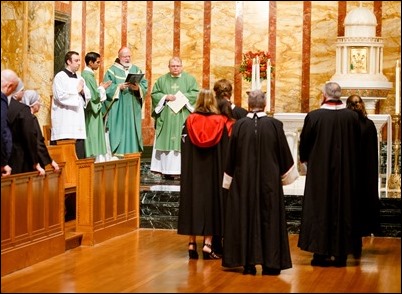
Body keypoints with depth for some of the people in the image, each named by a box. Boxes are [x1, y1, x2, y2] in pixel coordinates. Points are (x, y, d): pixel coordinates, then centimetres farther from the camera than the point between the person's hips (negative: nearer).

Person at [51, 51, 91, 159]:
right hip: (64, 121, -7)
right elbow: (60, 96, -16)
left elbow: (88, 96, 18)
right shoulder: (60, 77, -4)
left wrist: (83, 91, -3)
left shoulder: (79, 78, 17)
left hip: (78, 118, 7)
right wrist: (76, 90, -7)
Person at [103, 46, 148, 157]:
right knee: (118, 130, -7)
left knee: (132, 130, 2)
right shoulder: (112, 71, 4)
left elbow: (145, 85, 6)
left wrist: (138, 88, -14)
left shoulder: (136, 70, 14)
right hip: (118, 109, -3)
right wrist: (118, 87, -19)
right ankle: (117, 153, -6)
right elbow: (107, 88, -5)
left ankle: (132, 152, 5)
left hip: (133, 109, 3)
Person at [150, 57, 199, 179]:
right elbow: (154, 94, 7)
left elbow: (195, 93, 1)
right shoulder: (162, 80, 12)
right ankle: (167, 170, -2)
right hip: (166, 118, 1)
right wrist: (166, 97, -9)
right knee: (167, 141, -3)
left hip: (183, 117, -1)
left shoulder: (189, 79, 8)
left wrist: (182, 96, -11)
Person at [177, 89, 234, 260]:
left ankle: (192, 244, 7)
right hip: (213, 171, -1)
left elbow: (184, 149, 1)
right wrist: (225, 171, 8)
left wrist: (186, 173, 13)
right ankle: (208, 243, -2)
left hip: (192, 171, 1)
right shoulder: (221, 122, -5)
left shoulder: (189, 121, -2)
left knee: (193, 200, 8)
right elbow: (227, 150, -2)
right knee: (211, 200, 5)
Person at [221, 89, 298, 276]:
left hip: (243, 181, 1)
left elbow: (231, 156, 1)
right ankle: (270, 263, 8)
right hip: (270, 181, 0)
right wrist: (285, 175, 17)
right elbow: (284, 154, 1)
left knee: (245, 218, 8)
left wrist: (230, 180, 12)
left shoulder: (239, 125, -6)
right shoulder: (275, 125, -8)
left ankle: (248, 263, 9)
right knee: (270, 219, 7)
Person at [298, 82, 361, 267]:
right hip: (346, 172, 2)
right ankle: (341, 254, 14)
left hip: (320, 171, -2)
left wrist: (305, 159, 18)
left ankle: (321, 253, 7)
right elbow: (357, 145, 6)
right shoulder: (352, 117, -5)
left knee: (319, 209, 7)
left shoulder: (314, 116, -13)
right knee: (343, 209, 11)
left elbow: (304, 143, -2)